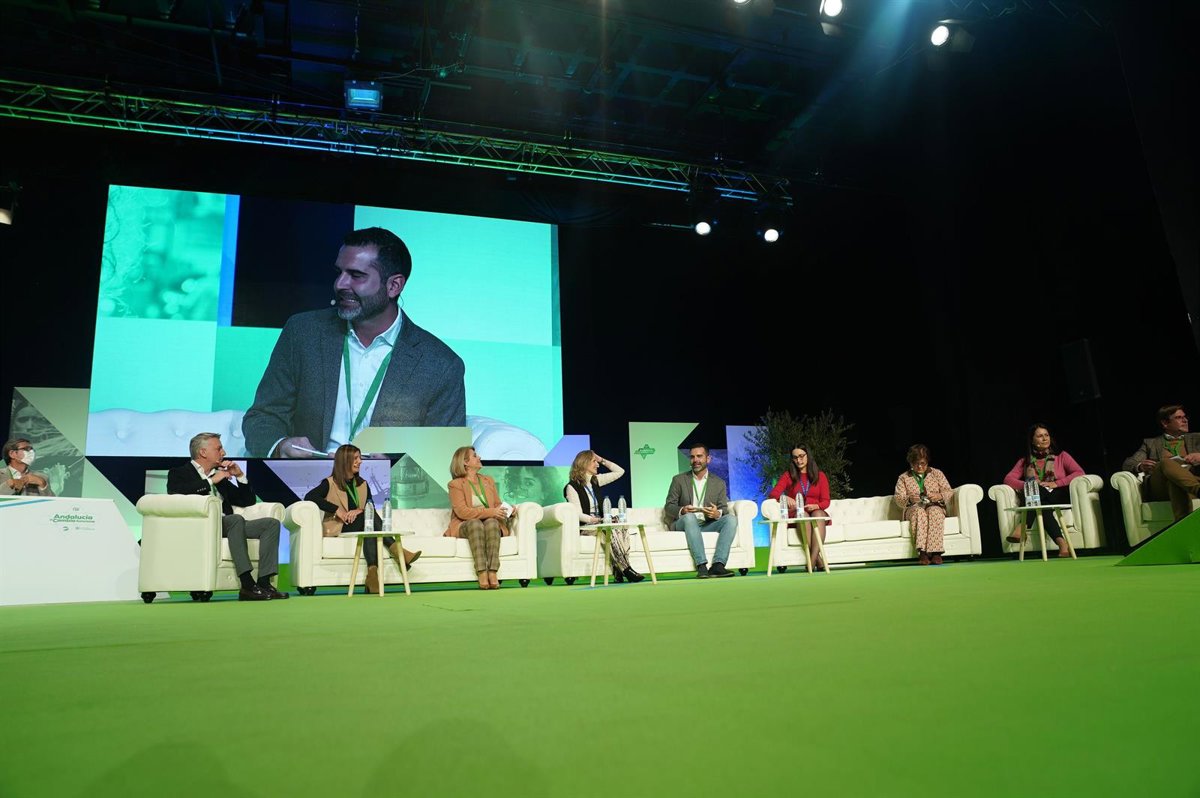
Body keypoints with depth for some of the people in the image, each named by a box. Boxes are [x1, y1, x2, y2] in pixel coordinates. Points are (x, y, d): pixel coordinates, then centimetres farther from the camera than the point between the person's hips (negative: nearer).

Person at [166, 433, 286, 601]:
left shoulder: (219, 475, 29)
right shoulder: (179, 472, 11)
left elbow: (247, 501, 28)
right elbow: (176, 492, -15)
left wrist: (239, 475, 15)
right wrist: (211, 481, -9)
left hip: (227, 525, 7)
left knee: (272, 523, -12)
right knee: (236, 519, -35)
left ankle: (264, 582, -24)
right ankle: (247, 586, -38)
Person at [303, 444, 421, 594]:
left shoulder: (363, 484, 18)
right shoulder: (330, 483, 3)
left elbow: (372, 509, 8)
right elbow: (309, 497, -14)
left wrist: (360, 511, -17)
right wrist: (336, 509, -19)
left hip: (359, 527, 4)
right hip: (338, 529, -4)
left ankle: (373, 571, -48)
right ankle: (398, 552, -39)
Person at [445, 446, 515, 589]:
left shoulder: (489, 481, 20)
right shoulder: (455, 484, 1)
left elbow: (497, 505, 18)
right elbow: (462, 512, -12)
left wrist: (508, 510, -6)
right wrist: (490, 512, -21)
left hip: (491, 523, 3)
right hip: (464, 526, -3)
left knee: (491, 523, -33)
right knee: (475, 523, -38)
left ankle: (493, 573, -44)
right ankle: (482, 575, -46)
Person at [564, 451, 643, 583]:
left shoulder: (595, 481, 19)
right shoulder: (572, 487, -2)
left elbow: (620, 471, 25)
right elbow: (578, 514, -12)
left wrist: (602, 460, 19)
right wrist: (593, 520, -30)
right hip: (584, 527, -6)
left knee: (622, 528, -27)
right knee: (610, 530, -35)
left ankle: (619, 569, -34)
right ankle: (625, 569, -35)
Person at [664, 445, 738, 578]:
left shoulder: (719, 483, 13)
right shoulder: (678, 480, 8)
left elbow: (724, 509, 6)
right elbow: (669, 507, 3)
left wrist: (717, 513, -20)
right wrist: (682, 511, -20)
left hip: (708, 525, 2)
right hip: (684, 524, -2)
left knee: (731, 519, -24)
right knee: (689, 517, -36)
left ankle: (718, 565, -36)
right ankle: (701, 566, -44)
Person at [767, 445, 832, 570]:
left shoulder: (820, 475, 14)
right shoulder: (788, 475, 12)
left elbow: (826, 501, 6)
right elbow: (773, 493, -2)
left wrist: (816, 506, -17)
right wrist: (785, 497, -25)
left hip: (817, 512, 1)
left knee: (818, 514, -35)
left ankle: (812, 560, -46)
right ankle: (818, 560, -41)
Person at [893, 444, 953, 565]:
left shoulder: (937, 473, 17)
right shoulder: (903, 478, 14)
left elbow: (949, 491, 8)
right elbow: (898, 499, 4)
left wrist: (940, 496, -15)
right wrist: (909, 499, -19)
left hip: (935, 507, 0)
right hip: (913, 509, 0)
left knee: (934, 511, -37)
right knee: (919, 512, -38)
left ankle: (935, 552, -43)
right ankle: (922, 552, -46)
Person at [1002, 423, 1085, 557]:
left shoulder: (1061, 456, 18)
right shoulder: (1025, 461, 21)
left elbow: (1079, 473, 1)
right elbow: (1008, 479, 7)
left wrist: (1056, 483, -13)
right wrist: (1027, 485, -13)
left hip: (1059, 498, -2)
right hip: (1035, 499, 2)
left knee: (1039, 492, -36)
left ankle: (1021, 529, -50)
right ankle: (1061, 542, -51)